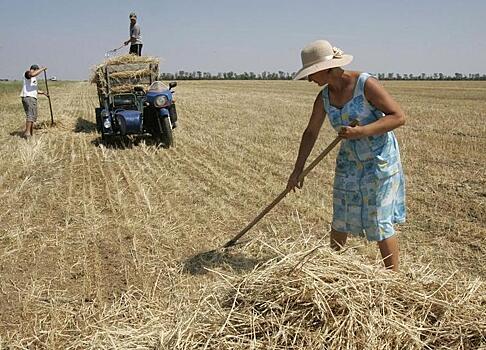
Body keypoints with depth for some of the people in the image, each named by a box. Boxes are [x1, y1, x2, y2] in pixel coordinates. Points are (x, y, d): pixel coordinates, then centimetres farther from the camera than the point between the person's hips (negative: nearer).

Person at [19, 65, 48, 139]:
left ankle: (31, 134, 13)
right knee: (30, 115, -20)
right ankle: (27, 132, -28)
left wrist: (42, 92, 28)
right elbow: (32, 74, -26)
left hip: (33, 98, 10)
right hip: (28, 97, -10)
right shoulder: (27, 73, 0)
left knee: (33, 116, 9)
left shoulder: (33, 78, 27)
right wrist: (42, 69, -16)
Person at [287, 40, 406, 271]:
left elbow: (399, 117, -19)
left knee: (380, 222, -3)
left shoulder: (366, 84, -19)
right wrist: (297, 170, 9)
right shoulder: (324, 97, -2)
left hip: (380, 160, -5)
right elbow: (310, 133, 8)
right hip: (349, 162, 6)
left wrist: (361, 132, -30)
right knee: (340, 218, 13)